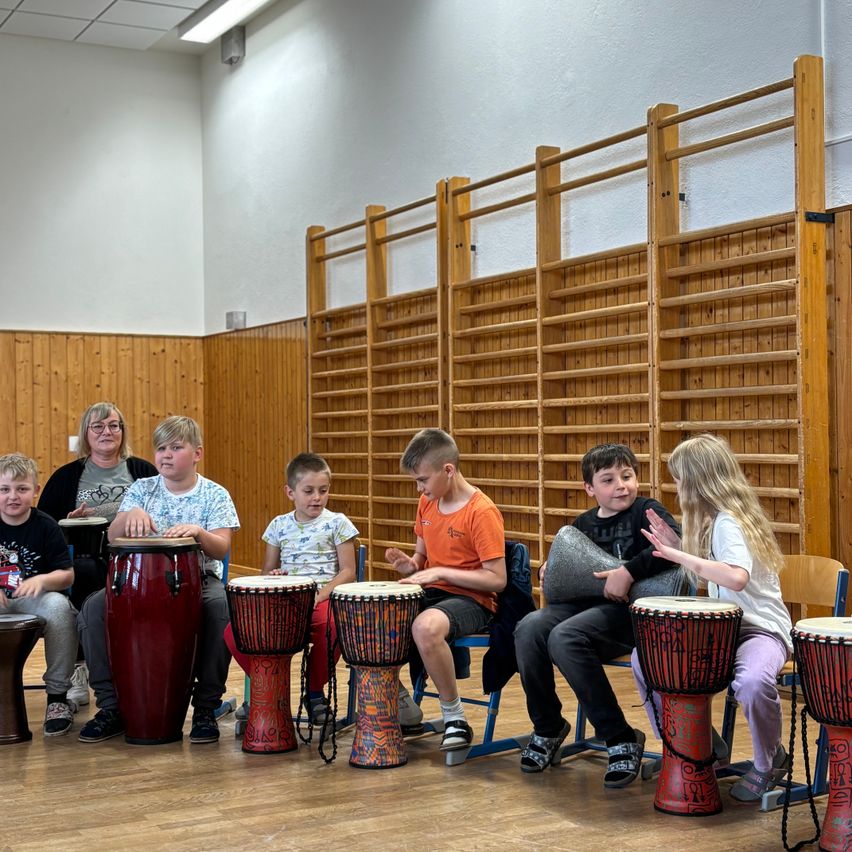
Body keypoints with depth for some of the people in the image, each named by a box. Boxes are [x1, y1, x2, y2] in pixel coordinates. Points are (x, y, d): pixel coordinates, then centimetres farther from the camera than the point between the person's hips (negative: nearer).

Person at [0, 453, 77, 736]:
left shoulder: (45, 526, -3)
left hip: (36, 599, -1)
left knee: (59, 605, -35)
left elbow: (67, 575, -4)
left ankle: (58, 695, -19)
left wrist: (41, 580, -25)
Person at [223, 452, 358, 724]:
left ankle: (315, 690, -8)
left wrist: (320, 596, -15)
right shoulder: (279, 525, 14)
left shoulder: (337, 523, 5)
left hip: (323, 598, -3)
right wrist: (271, 578, -4)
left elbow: (347, 572, 0)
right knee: (233, 632, -21)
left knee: (332, 627, -39)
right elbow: (267, 570, 21)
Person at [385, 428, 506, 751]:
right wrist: (409, 565, -5)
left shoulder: (482, 512, -16)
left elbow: (497, 579, -18)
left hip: (472, 600, -8)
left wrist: (440, 572, -21)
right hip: (431, 593, 8)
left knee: (425, 627, -38)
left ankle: (455, 718, -18)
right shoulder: (427, 504, 7)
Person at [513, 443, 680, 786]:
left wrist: (629, 572, -28)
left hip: (630, 609, -6)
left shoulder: (647, 511, -3)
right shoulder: (583, 523, 18)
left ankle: (620, 738, -19)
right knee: (528, 629, -20)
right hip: (583, 602, 6)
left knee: (564, 638, -32)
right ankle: (547, 727, 0)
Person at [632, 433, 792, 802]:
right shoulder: (714, 519, 10)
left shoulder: (728, 522, -19)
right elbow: (704, 576, 18)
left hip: (761, 628, -9)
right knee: (644, 656, 0)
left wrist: (678, 555, -37)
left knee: (752, 682, -40)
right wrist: (676, 546, 7)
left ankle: (769, 763, -10)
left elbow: (737, 577, -38)